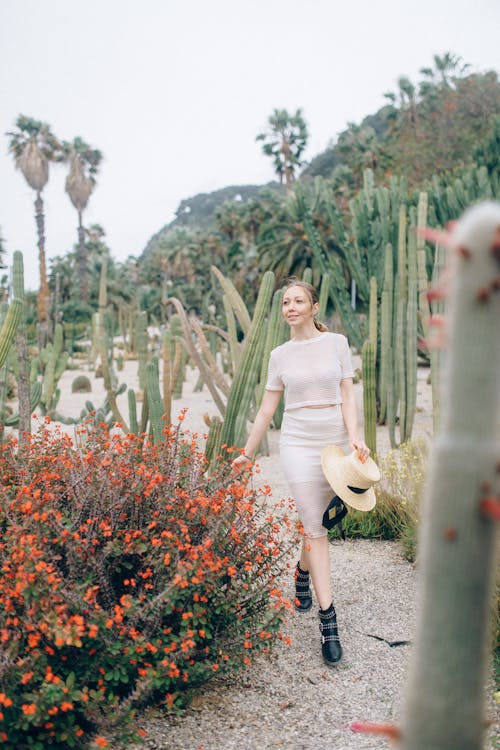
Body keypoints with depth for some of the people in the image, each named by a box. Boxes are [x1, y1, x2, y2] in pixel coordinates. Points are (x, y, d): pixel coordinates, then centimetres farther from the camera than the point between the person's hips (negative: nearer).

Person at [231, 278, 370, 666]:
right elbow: (267, 409, 11)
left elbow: (347, 395, 1)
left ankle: (303, 572, 40)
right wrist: (248, 452, 14)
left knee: (315, 520, 9)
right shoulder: (280, 355, 6)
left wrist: (354, 437, -14)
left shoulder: (336, 343, 3)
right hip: (298, 442, 0)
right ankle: (328, 619, -8)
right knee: (315, 526, -8)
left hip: (334, 441, 1)